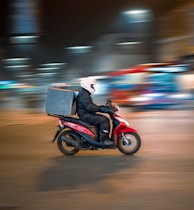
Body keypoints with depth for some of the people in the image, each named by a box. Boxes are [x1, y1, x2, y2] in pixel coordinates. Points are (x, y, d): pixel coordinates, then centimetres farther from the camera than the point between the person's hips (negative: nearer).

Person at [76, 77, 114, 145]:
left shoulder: (86, 93, 20)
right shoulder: (83, 94, -16)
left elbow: (91, 105, 24)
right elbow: (89, 107, -27)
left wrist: (103, 107, 14)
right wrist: (101, 109, -25)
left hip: (88, 114, 11)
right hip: (85, 115, -11)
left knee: (105, 119, 7)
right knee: (103, 120, -21)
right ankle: (103, 139, -18)